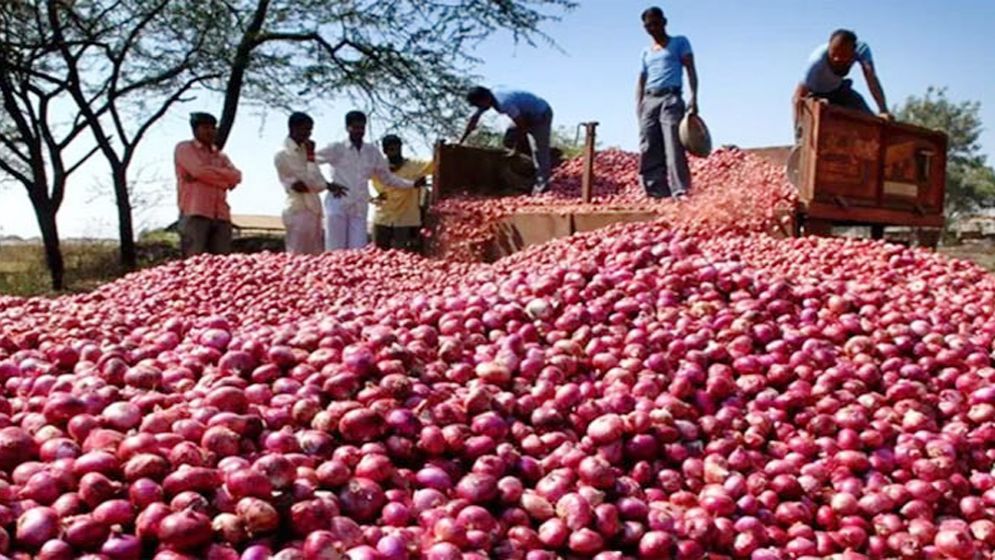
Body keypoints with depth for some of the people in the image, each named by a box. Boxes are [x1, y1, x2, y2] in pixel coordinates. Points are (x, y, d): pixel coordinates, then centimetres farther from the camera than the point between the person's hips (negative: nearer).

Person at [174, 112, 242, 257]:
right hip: (194, 214, -5)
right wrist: (224, 180, 1)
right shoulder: (184, 148, 10)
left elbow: (236, 176, 4)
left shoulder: (221, 156, 24)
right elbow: (200, 171, -9)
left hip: (221, 216, 5)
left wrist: (207, 173, -6)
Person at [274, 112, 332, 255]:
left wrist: (306, 185, -10)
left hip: (313, 211, 8)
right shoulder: (283, 155, -9)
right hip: (299, 212, -8)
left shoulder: (304, 151, 15)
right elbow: (312, 182, -14)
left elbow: (320, 184, 9)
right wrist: (310, 156, -6)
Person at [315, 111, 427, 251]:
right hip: (338, 206, -3)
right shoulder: (336, 149, 1)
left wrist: (413, 184, 6)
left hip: (360, 209, 3)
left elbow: (387, 177, 17)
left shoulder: (372, 152, 11)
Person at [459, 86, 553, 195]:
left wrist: (515, 149, -21)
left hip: (542, 114, -9)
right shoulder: (486, 99, -9)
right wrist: (461, 141, 2)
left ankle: (542, 184, -11)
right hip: (529, 115, 9)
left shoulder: (504, 102, -36)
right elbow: (474, 119, 2)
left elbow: (521, 125, -30)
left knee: (539, 149, -14)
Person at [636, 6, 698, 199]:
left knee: (673, 147, -17)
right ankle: (656, 193, -3)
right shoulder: (646, 52, 24)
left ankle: (681, 191, -22)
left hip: (670, 98, -5)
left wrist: (693, 97, -12)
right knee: (648, 150, -4)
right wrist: (638, 104, 3)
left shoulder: (679, 42, 12)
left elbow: (690, 69, 3)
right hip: (649, 101, 5)